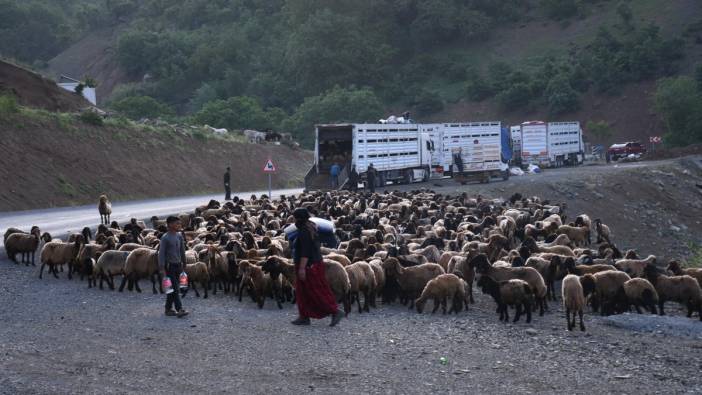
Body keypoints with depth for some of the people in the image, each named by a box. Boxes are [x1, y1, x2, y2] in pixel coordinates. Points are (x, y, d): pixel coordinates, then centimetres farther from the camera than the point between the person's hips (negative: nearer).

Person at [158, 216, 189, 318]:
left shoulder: (179, 236, 6)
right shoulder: (165, 238, -13)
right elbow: (161, 253, -13)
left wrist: (183, 263, 17)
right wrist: (162, 268, -15)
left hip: (178, 265, 7)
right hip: (169, 266, -7)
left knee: (173, 288, 12)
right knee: (174, 288, -9)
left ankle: (168, 308, 20)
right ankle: (179, 309, -13)